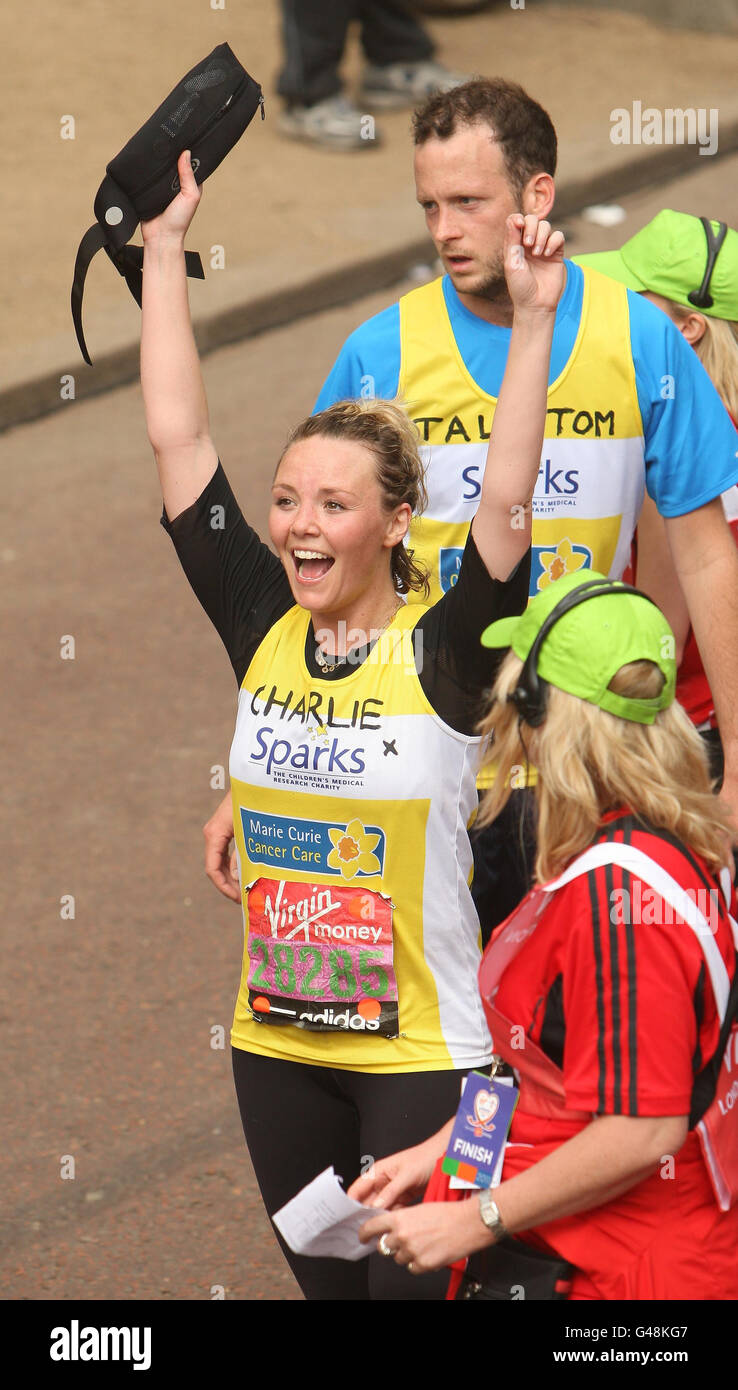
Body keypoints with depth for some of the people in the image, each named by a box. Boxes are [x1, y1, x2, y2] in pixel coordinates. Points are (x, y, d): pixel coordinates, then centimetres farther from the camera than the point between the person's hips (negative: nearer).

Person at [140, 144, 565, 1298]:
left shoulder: (442, 651, -11)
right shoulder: (263, 629, -1)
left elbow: (506, 501, -26)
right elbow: (178, 436, -1)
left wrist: (532, 321, -31)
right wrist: (165, 246, -1)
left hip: (421, 1052, -5)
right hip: (276, 1044, 5)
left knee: (412, 1285, 1)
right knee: (325, 1283, 16)